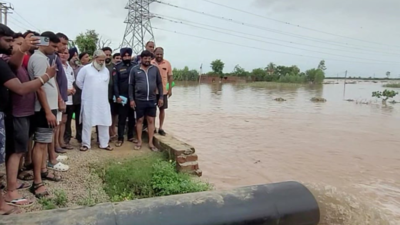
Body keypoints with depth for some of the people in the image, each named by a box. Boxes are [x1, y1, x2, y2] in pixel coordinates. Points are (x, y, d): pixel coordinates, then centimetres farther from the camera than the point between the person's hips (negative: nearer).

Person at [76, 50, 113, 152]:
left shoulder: (106, 70, 10)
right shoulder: (85, 69, -3)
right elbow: (79, 82, 3)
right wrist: (87, 90, 9)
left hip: (103, 101, 4)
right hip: (88, 101, -4)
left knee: (104, 122, 6)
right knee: (87, 123, 4)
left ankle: (104, 143, 17)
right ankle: (86, 144, 14)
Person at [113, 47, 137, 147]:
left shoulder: (135, 66, 4)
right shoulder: (117, 67, 0)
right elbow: (115, 83, -5)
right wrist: (117, 96, -13)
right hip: (122, 97, -2)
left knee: (132, 118, 12)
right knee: (122, 119, 3)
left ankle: (131, 136, 24)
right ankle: (120, 138, 9)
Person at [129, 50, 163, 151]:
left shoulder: (155, 69, 4)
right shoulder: (134, 70, -1)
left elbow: (159, 83, 7)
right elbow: (131, 85, 2)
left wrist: (161, 97, 3)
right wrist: (131, 99, -3)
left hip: (152, 100, 2)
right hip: (139, 100, -1)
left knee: (151, 121, 5)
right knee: (140, 120, 8)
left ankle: (150, 143, 12)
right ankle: (139, 141, 19)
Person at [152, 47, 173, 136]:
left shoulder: (167, 63, 0)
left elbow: (170, 77, 4)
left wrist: (170, 89, 1)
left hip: (163, 91, 1)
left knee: (162, 109, 8)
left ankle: (160, 128, 20)